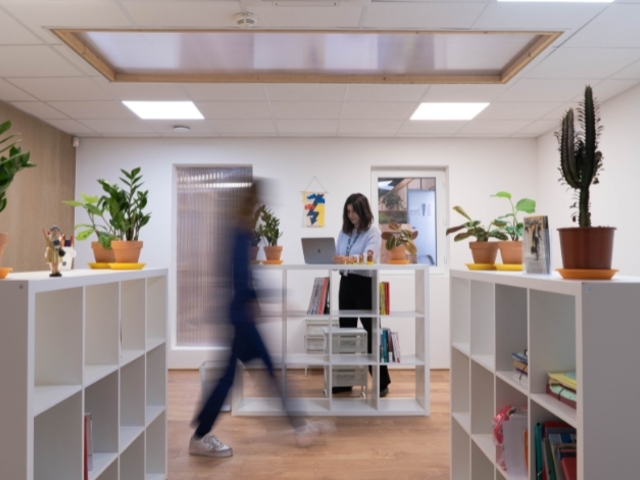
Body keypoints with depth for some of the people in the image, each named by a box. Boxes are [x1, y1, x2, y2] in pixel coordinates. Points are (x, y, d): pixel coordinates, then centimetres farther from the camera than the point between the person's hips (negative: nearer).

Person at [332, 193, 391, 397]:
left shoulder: (373, 231, -6)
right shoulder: (344, 231, 12)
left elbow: (368, 257, -22)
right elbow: (337, 256, 9)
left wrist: (348, 259, -39)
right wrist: (331, 259, -14)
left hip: (365, 284, -6)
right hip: (346, 282, 6)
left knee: (371, 331, 0)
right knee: (346, 330, 10)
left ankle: (382, 382, 12)